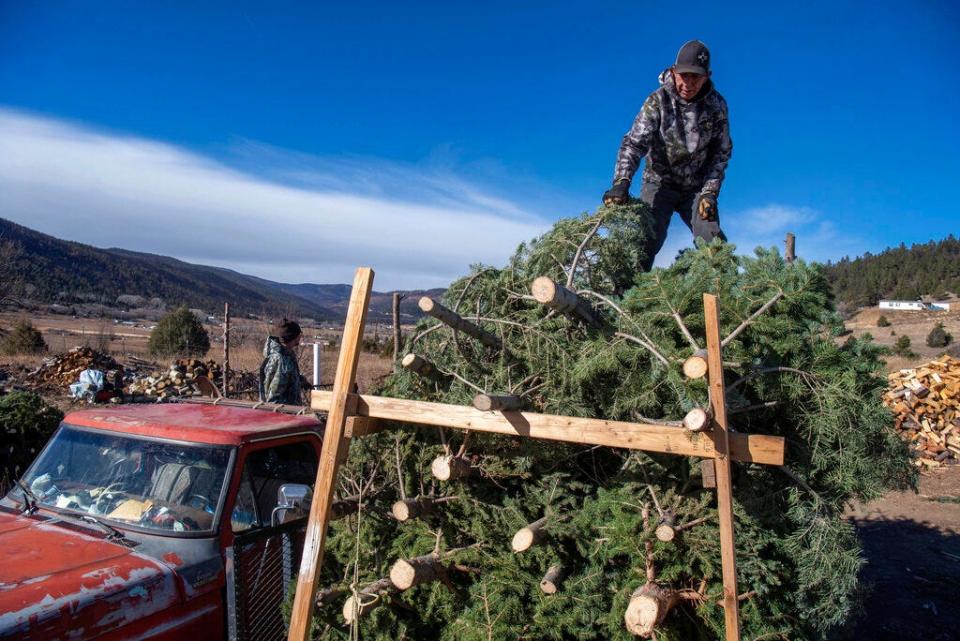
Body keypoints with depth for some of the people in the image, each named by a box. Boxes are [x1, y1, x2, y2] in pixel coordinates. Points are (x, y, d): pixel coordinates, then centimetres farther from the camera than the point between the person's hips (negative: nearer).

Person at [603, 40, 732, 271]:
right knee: (647, 239, -17)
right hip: (660, 183, -2)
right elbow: (634, 143, -23)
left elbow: (721, 152, 1)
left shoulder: (717, 105, -5)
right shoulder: (658, 101, -14)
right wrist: (621, 182, -39)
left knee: (713, 242, -10)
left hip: (697, 188, 2)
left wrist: (709, 192, -11)